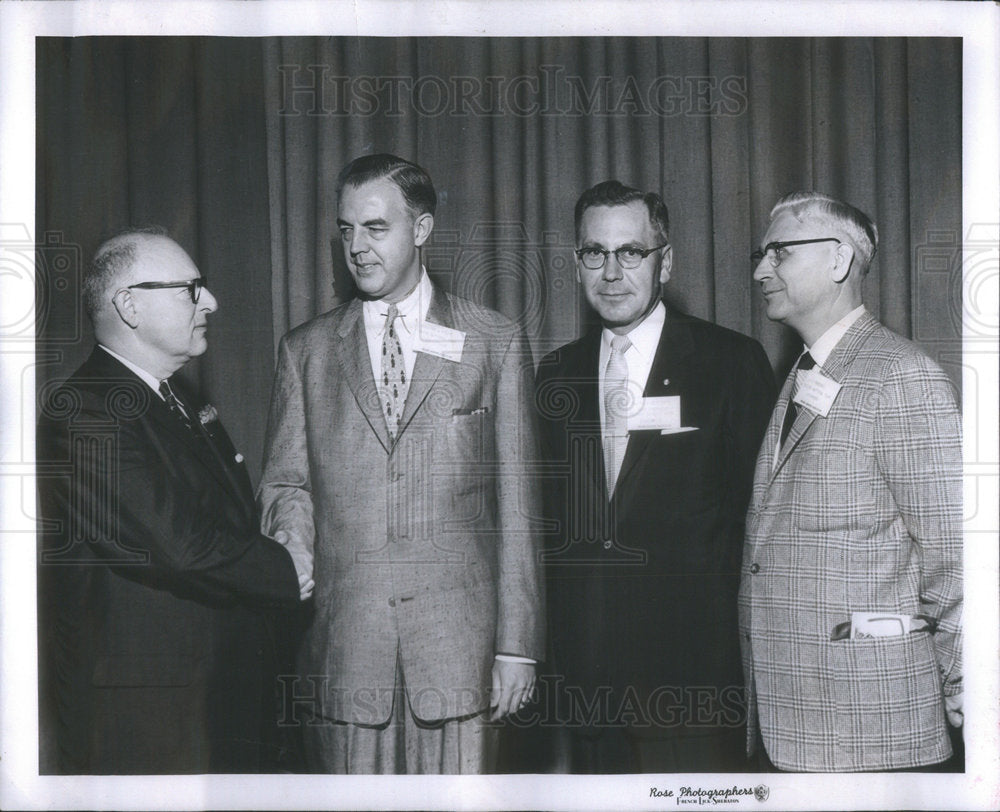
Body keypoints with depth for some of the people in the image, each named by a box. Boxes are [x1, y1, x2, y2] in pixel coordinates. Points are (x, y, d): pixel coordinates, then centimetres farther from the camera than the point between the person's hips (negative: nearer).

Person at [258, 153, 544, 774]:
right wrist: (293, 550, -9)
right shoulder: (305, 350, 13)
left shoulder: (497, 343, 7)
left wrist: (517, 645, 0)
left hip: (459, 636, -1)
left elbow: (517, 505, 4)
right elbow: (285, 481, 15)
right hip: (341, 647, 1)